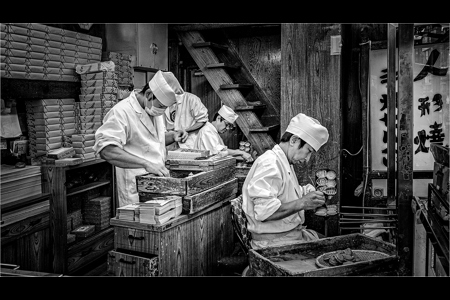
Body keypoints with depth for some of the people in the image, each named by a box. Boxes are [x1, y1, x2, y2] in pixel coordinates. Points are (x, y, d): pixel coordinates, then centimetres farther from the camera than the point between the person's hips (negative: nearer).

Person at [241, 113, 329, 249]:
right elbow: (264, 211, -26)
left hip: (293, 234, 10)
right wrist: (302, 203, -21)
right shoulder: (268, 164, -18)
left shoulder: (286, 164, 17)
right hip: (273, 243, -10)